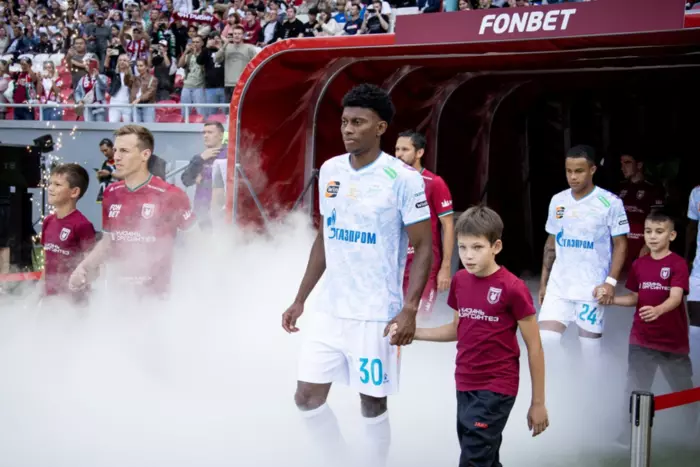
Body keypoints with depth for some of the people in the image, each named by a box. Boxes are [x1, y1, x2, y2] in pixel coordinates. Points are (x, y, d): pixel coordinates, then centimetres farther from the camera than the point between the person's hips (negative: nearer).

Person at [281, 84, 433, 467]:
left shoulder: (402, 178, -12)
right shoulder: (329, 170, 6)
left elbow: (423, 247, -10)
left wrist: (409, 310, -20)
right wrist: (300, 300, 13)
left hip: (377, 315, -5)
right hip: (330, 310, 6)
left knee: (372, 404, 4)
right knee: (307, 397, 5)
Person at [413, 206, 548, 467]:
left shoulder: (512, 288, -16)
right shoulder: (460, 281, 2)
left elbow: (534, 348, -10)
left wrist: (538, 403, -8)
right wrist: (411, 332, 7)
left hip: (496, 389, -7)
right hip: (465, 386, 7)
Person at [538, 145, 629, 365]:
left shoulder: (610, 202, -7)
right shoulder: (558, 201, 7)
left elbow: (620, 244, -4)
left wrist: (611, 281, -15)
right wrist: (543, 282, 14)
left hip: (592, 287, -4)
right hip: (559, 285, 4)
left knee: (590, 339, 2)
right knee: (546, 338, -7)